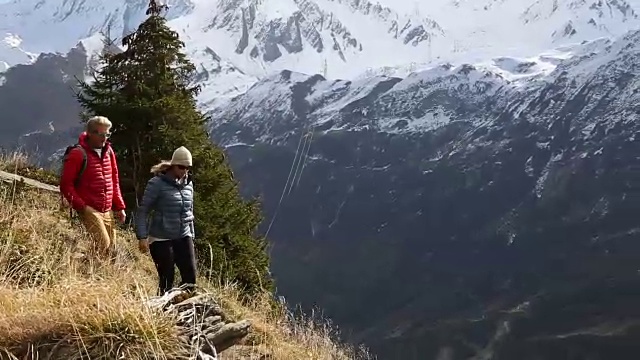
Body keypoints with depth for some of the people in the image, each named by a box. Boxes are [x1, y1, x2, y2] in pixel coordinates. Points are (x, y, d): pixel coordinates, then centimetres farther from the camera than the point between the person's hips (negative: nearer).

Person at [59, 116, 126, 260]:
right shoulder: (78, 154, -9)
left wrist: (119, 206, 14)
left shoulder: (108, 151, 12)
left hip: (108, 212, 7)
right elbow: (66, 185, -10)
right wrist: (81, 206, -17)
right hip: (90, 210, -7)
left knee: (112, 250, 6)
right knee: (103, 245, -17)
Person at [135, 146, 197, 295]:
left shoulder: (188, 184, 8)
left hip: (183, 237, 5)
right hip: (161, 239, -5)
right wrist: (142, 237, -16)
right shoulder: (157, 184, -10)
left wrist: (192, 235, 20)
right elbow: (142, 212, -9)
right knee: (167, 279, -3)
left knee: (190, 277, -1)